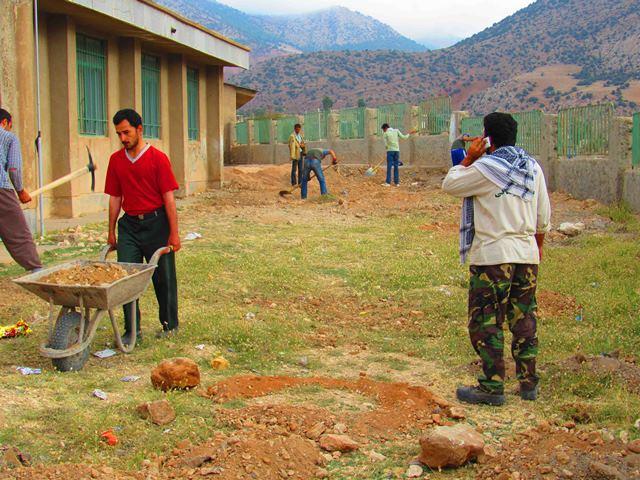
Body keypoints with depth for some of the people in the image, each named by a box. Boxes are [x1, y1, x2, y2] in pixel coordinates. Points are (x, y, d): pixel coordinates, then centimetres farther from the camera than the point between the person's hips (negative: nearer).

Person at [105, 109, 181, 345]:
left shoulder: (158, 158, -7)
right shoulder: (116, 160, 6)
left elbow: (168, 197, -8)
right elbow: (115, 198, 11)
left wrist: (174, 233, -10)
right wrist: (111, 232, 11)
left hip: (156, 223, -4)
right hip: (129, 224, 4)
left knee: (163, 277, 6)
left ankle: (170, 324, 22)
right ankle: (132, 330, 8)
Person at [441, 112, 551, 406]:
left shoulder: (486, 168, -11)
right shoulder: (533, 167, 9)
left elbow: (449, 185, 0)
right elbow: (544, 217, 14)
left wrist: (468, 159, 5)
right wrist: (538, 244, 28)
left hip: (493, 256, -6)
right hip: (527, 255, 6)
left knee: (486, 322, 1)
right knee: (524, 319, 13)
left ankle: (493, 387, 2)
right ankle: (528, 383, 19)